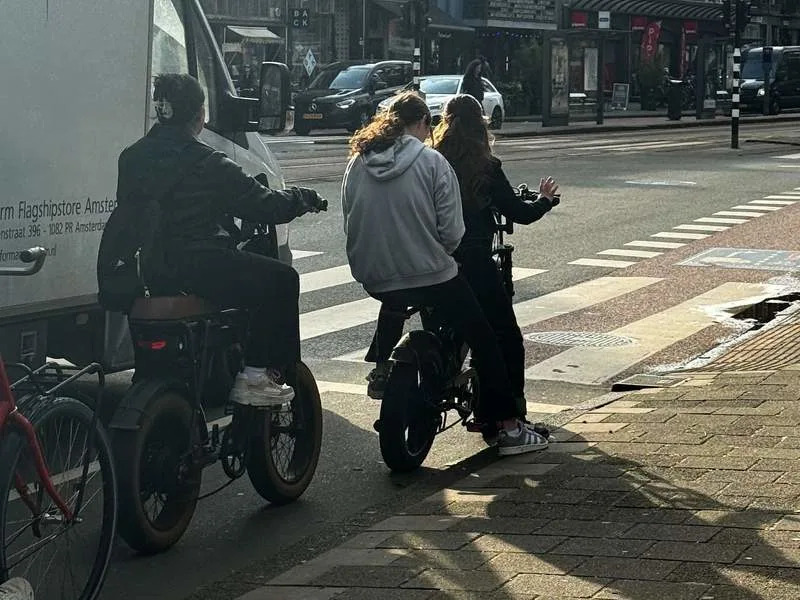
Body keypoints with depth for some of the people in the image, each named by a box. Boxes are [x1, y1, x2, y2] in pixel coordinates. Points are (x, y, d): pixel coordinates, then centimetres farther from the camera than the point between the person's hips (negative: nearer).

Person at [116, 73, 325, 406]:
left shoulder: (131, 158, 8)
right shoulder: (208, 165, -13)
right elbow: (264, 205, -8)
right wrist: (303, 199, 12)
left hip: (149, 275, 9)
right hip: (197, 270, -9)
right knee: (281, 279, 5)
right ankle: (255, 375, 4)